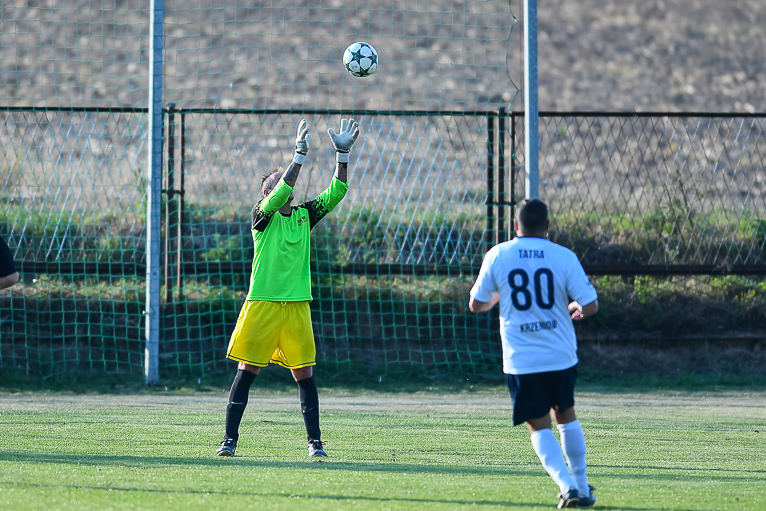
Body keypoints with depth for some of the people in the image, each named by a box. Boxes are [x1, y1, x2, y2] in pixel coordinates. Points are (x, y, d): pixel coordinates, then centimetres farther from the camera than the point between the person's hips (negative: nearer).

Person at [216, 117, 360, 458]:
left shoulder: (304, 215, 11)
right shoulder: (263, 215, -2)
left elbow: (336, 193, 5)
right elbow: (280, 195, -21)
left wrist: (342, 153, -5)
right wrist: (300, 155, -24)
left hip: (296, 306, 4)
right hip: (262, 304, -4)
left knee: (305, 373, 2)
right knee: (246, 372, -1)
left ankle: (314, 441, 6)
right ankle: (230, 439, 3)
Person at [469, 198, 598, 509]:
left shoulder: (497, 256, -2)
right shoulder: (564, 257, -4)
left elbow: (476, 305, 5)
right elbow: (591, 305, -4)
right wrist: (576, 309, 20)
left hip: (520, 360, -1)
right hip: (561, 355, 1)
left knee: (539, 427, 5)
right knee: (566, 416, 21)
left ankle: (567, 485, -14)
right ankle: (581, 486, 23)